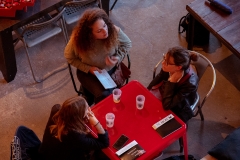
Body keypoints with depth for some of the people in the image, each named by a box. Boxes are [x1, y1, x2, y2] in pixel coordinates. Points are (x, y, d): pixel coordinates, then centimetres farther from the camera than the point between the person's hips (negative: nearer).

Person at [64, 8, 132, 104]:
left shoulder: (114, 31, -24)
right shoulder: (78, 39, -28)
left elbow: (127, 44, -1)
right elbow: (69, 57, -7)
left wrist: (118, 58, -20)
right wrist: (89, 68, -17)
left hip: (111, 70, 2)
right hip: (87, 73, -2)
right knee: (103, 96, -24)